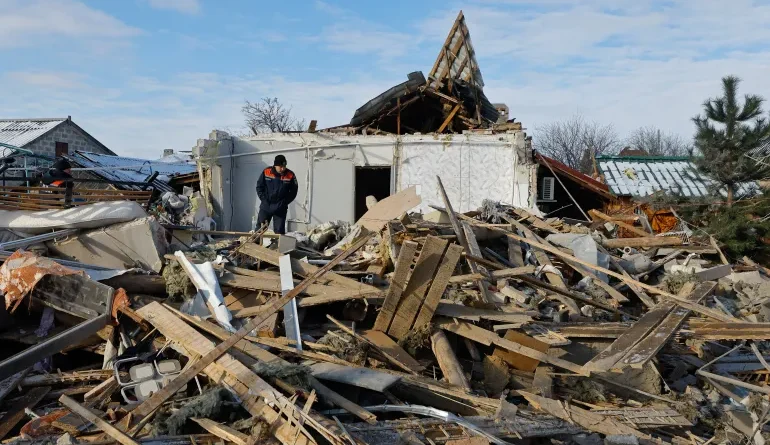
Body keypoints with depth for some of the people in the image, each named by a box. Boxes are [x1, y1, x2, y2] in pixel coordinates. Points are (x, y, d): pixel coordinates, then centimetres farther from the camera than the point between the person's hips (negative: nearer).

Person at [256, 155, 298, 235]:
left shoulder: (290, 175, -10)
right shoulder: (266, 172, -7)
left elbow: (293, 191, 0)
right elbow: (259, 187, 3)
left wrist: (284, 203, -6)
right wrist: (264, 200, -5)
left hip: (280, 208, -1)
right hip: (265, 206, 1)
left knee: (279, 231, 2)